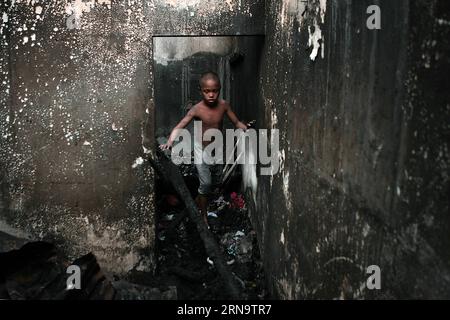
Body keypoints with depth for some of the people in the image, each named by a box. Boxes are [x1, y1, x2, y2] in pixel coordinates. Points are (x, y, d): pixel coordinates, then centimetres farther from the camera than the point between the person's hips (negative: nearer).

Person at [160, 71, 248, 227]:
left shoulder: (224, 105, -13)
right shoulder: (197, 109, -22)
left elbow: (236, 122, -4)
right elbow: (180, 126, -26)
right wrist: (170, 142, -41)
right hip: (201, 149, -4)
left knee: (216, 181, 17)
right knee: (205, 183, -8)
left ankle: (198, 201, 44)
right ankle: (204, 215, 11)